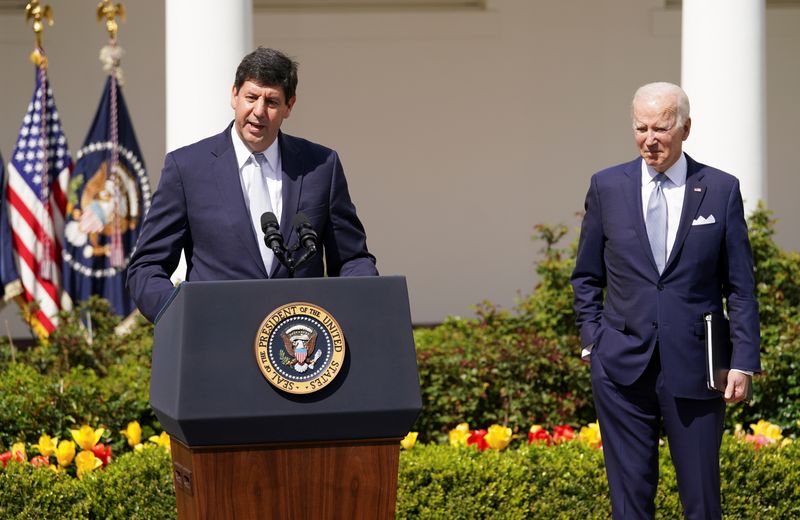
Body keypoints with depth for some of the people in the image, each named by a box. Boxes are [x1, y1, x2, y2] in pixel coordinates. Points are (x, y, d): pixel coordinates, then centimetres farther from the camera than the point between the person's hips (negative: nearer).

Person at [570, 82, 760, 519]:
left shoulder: (721, 190, 2)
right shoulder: (607, 187, 5)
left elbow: (740, 286, 3)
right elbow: (586, 277, 14)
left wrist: (744, 361, -3)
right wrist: (591, 340, 4)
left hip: (693, 368, -1)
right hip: (622, 367, 1)